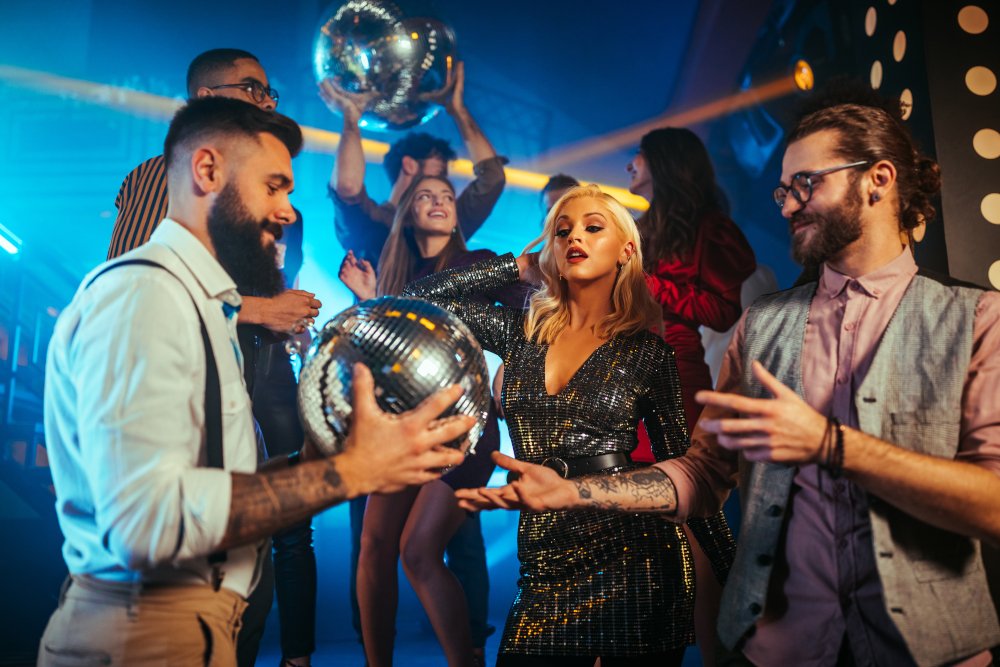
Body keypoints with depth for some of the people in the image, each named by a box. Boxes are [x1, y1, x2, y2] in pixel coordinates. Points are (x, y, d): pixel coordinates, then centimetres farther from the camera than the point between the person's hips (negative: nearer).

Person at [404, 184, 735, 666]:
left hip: (634, 558, -2)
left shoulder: (647, 352, -1)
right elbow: (421, 297, 3)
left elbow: (680, 467, 3)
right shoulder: (522, 331, 5)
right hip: (545, 564, 3)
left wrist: (733, 569, 3)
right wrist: (519, 265, 4)